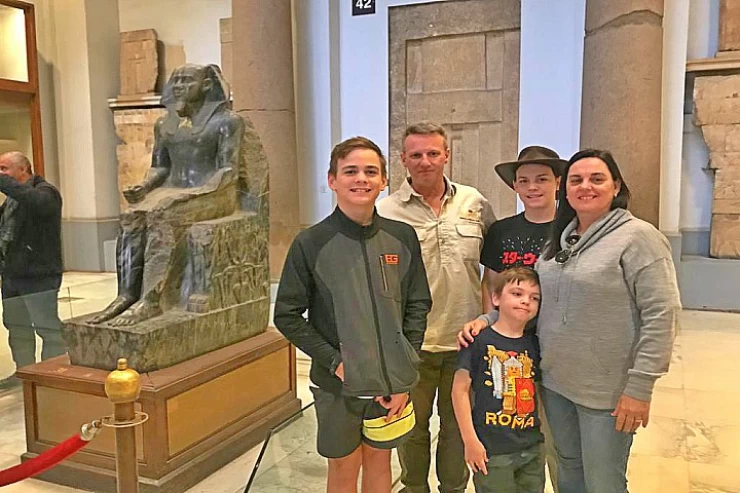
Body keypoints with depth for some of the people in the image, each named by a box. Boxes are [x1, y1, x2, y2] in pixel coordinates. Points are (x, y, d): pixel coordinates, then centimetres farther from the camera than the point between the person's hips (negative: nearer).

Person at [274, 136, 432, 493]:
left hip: (391, 381, 2)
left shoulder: (402, 237, -2)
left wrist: (404, 370, -3)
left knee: (379, 459, 19)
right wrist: (335, 361, -14)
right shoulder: (311, 243, -10)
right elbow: (287, 316, -7)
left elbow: (418, 304, 3)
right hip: (337, 384, -2)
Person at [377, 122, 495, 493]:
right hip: (411, 341, -2)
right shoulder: (386, 211, -7)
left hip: (465, 337, 2)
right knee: (412, 426, 16)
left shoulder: (475, 204, 2)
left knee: (459, 423, 18)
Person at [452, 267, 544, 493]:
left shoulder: (534, 343, 5)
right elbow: (460, 390, -10)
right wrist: (470, 440, -11)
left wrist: (548, 432, 8)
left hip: (532, 448, 5)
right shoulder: (479, 340, -11)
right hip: (492, 452, -5)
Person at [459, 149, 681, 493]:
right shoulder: (558, 240, 9)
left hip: (607, 389, -6)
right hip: (555, 381, 6)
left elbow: (660, 315, -16)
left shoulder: (638, 237, -11)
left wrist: (640, 387, -19)